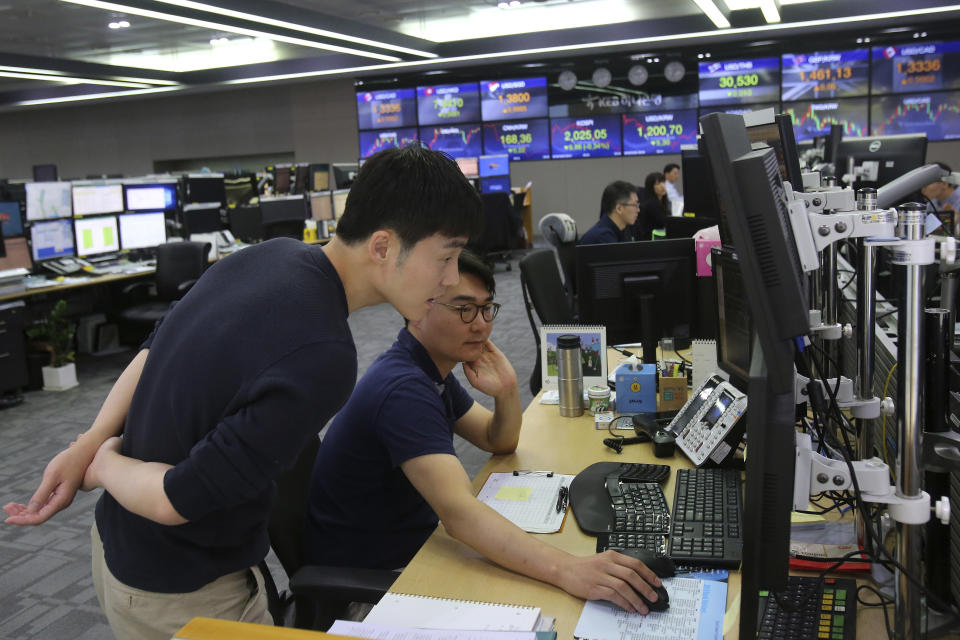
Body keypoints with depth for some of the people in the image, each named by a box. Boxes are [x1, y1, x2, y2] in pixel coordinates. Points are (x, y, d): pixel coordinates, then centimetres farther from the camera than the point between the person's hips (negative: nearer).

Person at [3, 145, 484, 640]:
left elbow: (153, 349, 4)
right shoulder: (323, 359, -34)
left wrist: (90, 445, 1)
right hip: (178, 597, -8)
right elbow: (175, 500, -28)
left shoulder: (271, 253, -8)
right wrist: (102, 462, -9)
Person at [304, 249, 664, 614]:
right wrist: (566, 570, -50)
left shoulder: (432, 367, 3)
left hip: (410, 540, 9)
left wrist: (507, 391, -12)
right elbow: (458, 511, -40)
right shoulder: (403, 389, -29)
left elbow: (500, 443, 10)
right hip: (366, 573, -9)